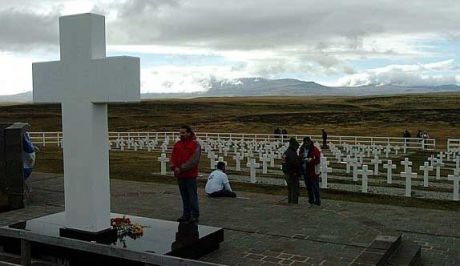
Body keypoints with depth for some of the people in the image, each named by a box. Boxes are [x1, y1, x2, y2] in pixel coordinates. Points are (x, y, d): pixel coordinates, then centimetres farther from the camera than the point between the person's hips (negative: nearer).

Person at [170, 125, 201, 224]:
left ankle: (195, 216, 5)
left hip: (190, 175, -6)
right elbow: (173, 157, 10)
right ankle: (186, 215, 21)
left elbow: (194, 160, -15)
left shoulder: (195, 145, -8)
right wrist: (174, 167, -10)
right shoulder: (177, 144, 11)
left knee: (192, 196, -2)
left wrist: (181, 169, -17)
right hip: (180, 175, 6)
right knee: (184, 196, 13)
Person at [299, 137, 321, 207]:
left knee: (315, 187, -3)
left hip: (313, 172, -6)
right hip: (305, 171, 7)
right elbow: (300, 159, 18)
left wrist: (310, 160, -27)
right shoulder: (302, 150, 9)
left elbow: (317, 160, -18)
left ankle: (317, 200, 5)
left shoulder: (315, 150, -11)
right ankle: (311, 200, 27)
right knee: (308, 187, 15)